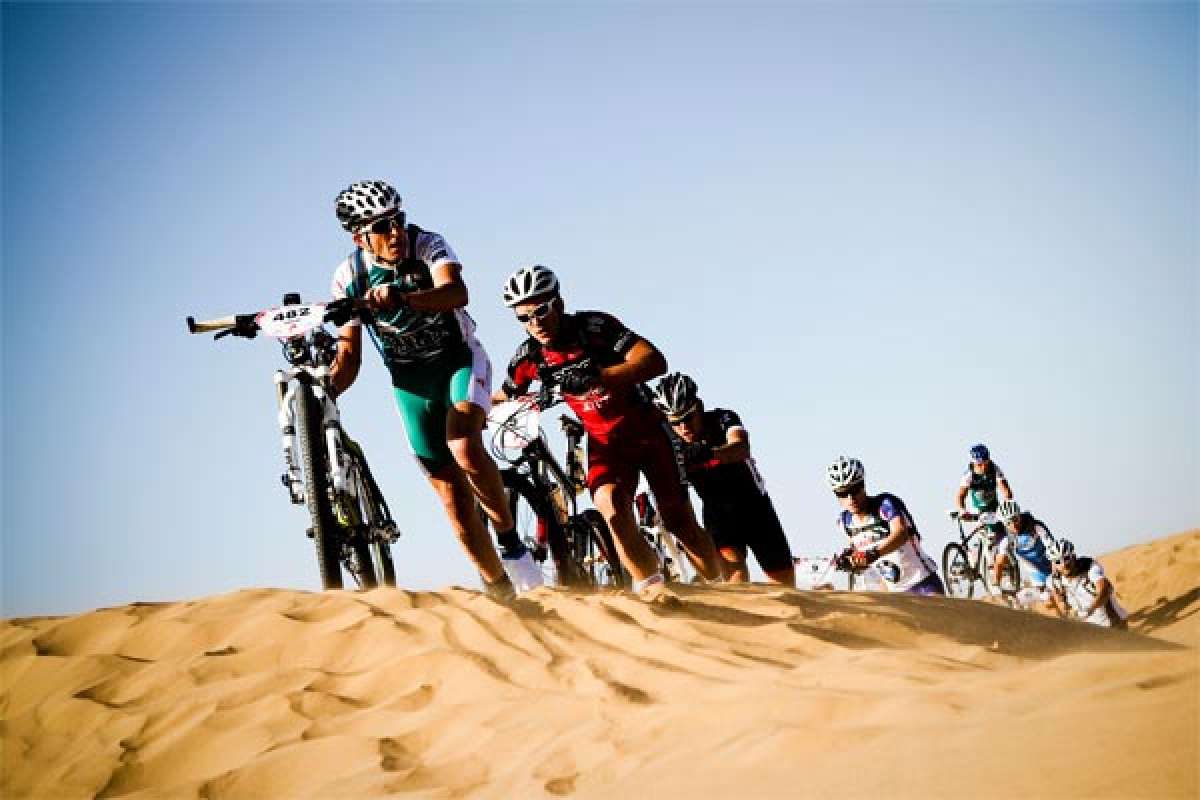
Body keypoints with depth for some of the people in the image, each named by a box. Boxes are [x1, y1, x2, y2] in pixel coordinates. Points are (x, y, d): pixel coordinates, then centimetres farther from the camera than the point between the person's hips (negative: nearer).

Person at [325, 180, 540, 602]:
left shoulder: (427, 245, -20)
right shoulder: (349, 277, -11)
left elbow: (456, 292, -40)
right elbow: (349, 353, -8)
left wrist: (400, 297, -57)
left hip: (459, 358, -3)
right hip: (411, 381, 3)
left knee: (465, 449, -31)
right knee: (451, 491, 0)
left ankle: (510, 541, -11)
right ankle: (500, 589, 13)